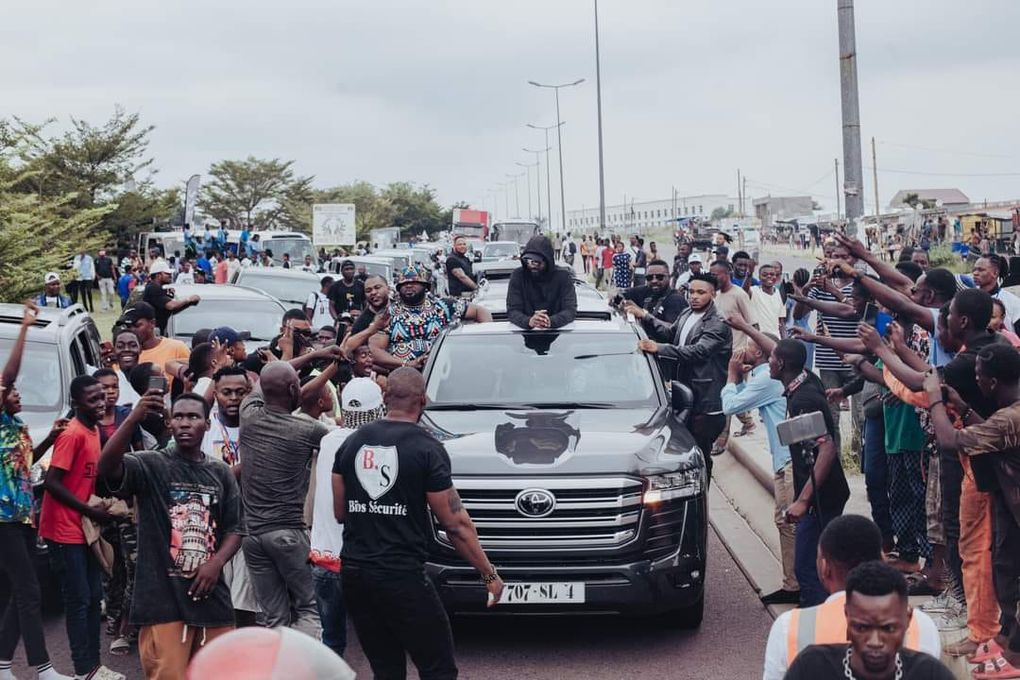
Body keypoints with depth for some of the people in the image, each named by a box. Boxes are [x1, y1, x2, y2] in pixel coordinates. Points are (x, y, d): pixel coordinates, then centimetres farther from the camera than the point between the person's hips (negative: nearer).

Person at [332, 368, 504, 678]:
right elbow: (455, 524, -8)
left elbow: (339, 513, 14)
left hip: (353, 573, 6)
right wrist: (489, 574, 0)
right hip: (402, 577, -6)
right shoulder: (427, 449, -8)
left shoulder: (352, 442, 7)